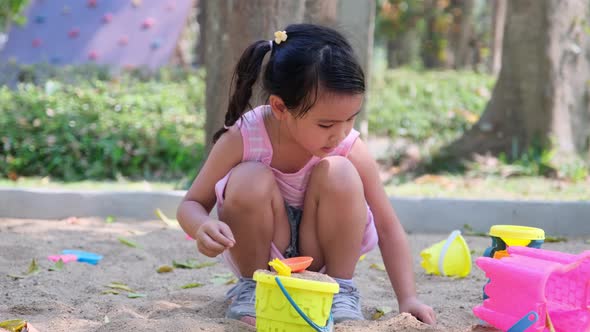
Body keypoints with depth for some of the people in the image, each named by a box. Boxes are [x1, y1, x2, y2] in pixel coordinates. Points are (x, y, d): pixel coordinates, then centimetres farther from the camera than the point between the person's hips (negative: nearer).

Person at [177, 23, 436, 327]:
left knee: (339, 175, -28)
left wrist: (407, 298, -22)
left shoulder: (351, 150, -20)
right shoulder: (242, 139, -24)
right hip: (261, 250, -1)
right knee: (250, 179, -31)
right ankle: (252, 285, -7)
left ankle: (340, 289, -9)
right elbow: (191, 204, -13)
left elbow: (387, 228, -12)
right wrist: (202, 227, -38)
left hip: (318, 254, 1)